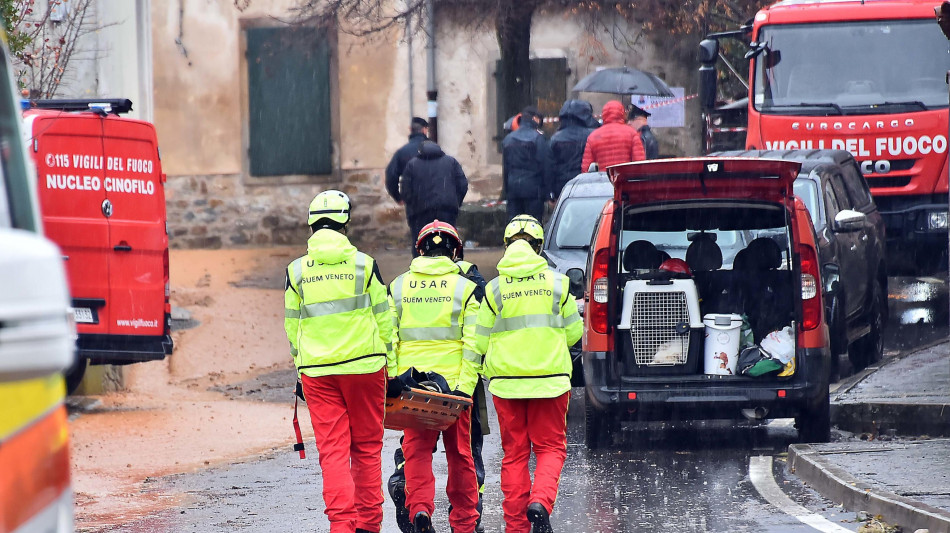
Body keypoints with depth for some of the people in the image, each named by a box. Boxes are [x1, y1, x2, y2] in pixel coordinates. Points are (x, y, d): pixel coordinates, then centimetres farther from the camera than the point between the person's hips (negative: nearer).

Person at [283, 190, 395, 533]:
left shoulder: (297, 271, 1)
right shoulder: (363, 264, -3)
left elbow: (292, 327, 6)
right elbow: (383, 320, 1)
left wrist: (301, 370, 17)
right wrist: (392, 369, 9)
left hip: (317, 371, 1)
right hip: (364, 366, -1)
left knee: (332, 451, 1)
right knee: (367, 447, 10)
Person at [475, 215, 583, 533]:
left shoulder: (494, 289, -4)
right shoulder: (557, 283, -2)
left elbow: (481, 342, 1)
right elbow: (573, 333, 7)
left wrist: (488, 372, 21)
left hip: (506, 382, 0)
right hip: (550, 380, 0)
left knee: (514, 454, 9)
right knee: (550, 447, 8)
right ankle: (541, 501, -18)